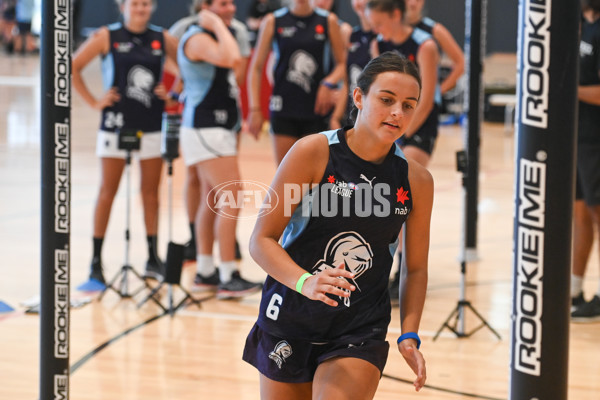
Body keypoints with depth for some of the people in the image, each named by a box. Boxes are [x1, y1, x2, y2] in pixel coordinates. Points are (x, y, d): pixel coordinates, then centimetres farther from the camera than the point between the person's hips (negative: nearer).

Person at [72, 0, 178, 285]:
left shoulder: (163, 39, 3)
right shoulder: (107, 37, -3)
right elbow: (73, 68, -2)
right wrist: (94, 102, -5)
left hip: (152, 125, 2)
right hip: (117, 124, -2)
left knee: (151, 192, 7)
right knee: (108, 191, 2)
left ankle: (153, 258, 15)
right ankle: (96, 259, 8)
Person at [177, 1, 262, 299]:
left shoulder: (212, 37, 16)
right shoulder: (198, 38, -16)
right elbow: (232, 59, -35)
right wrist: (217, 24, -22)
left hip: (220, 127, 10)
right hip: (205, 129, -10)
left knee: (212, 200, 13)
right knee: (232, 199, -14)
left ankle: (205, 270, 19)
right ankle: (229, 278, -15)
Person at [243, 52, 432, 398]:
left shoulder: (417, 180, -3)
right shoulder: (314, 152, -12)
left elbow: (416, 269, 9)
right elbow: (262, 240, -11)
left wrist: (409, 336, -4)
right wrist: (306, 283, -28)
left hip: (361, 331, 0)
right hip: (290, 322, 0)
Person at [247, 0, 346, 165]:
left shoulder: (328, 21, 2)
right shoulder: (273, 21, 1)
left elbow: (342, 63, 9)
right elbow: (256, 67, 4)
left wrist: (329, 83, -12)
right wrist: (255, 109, -2)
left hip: (317, 108, 0)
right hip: (283, 109, 0)